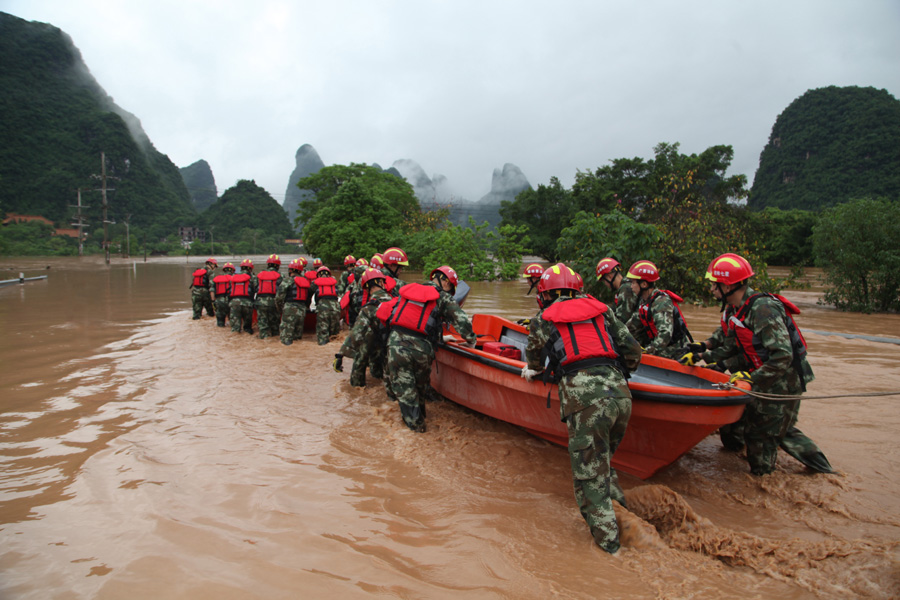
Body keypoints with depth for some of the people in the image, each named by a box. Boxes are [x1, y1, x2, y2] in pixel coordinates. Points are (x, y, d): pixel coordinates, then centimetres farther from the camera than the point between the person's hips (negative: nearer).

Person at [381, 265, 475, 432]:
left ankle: (415, 423, 18)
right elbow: (463, 322, -3)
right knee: (421, 386, 23)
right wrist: (471, 342, 17)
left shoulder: (408, 289, 21)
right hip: (421, 348, -2)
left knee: (404, 389, 14)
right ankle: (420, 415, 39)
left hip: (396, 342, 2)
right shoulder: (443, 298, 8)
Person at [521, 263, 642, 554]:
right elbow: (632, 350, 19)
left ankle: (609, 542, 9)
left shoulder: (542, 320, 15)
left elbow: (534, 361, 30)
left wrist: (531, 372, 53)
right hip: (620, 393, 4)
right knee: (602, 463, 23)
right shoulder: (602, 309, 21)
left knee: (589, 476, 6)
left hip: (584, 397, -4)